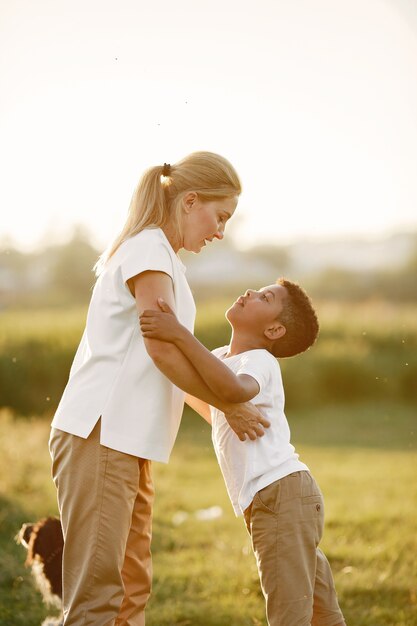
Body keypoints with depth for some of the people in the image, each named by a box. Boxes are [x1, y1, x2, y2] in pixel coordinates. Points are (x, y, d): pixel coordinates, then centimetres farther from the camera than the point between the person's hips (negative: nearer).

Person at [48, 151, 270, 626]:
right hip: (98, 436, -10)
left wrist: (224, 409, 21)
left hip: (126, 443, 10)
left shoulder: (161, 255, 21)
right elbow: (163, 349, -18)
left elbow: (171, 356, 24)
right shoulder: (149, 250, -9)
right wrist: (229, 406, -8)